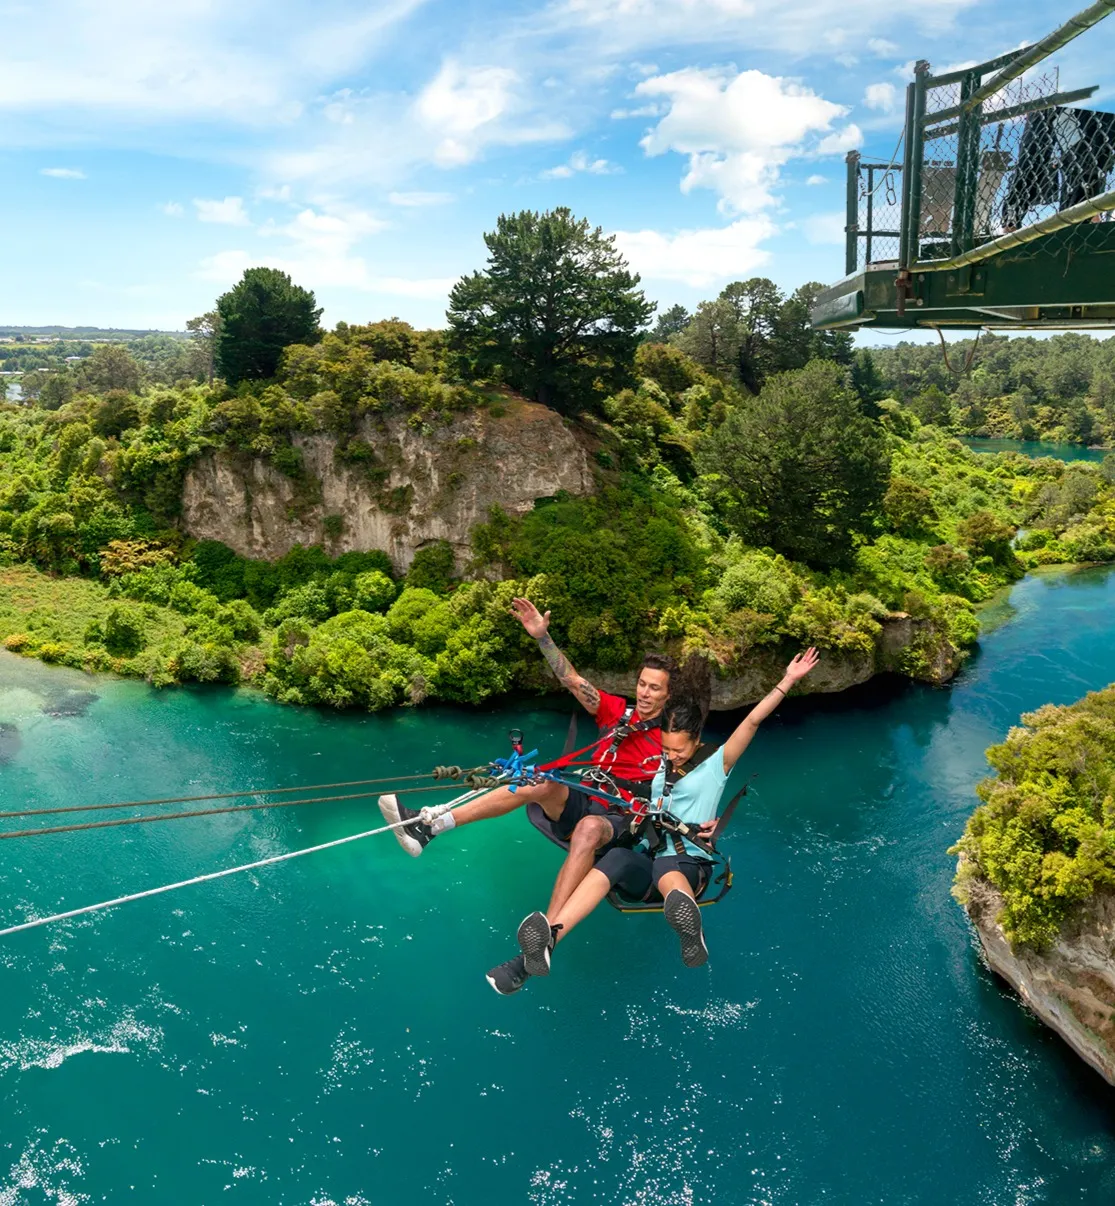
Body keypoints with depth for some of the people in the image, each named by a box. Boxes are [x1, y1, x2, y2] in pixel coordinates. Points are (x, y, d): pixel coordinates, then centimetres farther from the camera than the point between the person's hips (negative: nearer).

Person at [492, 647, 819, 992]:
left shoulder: (715, 766, 7)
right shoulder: (657, 766, 19)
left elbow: (752, 721, -1)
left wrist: (788, 680, -8)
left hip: (690, 865, -3)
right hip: (645, 862, 3)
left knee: (666, 868, -41)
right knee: (615, 858, -35)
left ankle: (692, 932, -77)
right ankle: (545, 940, -57)